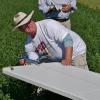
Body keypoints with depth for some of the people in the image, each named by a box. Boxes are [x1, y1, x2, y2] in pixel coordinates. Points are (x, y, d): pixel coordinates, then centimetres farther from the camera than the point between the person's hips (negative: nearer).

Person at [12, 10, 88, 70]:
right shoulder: (28, 45, -5)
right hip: (58, 60, 7)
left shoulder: (48, 25, -27)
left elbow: (67, 38, -31)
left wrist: (68, 59, -41)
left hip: (75, 52, -6)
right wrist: (27, 62, -24)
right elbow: (34, 61, 0)